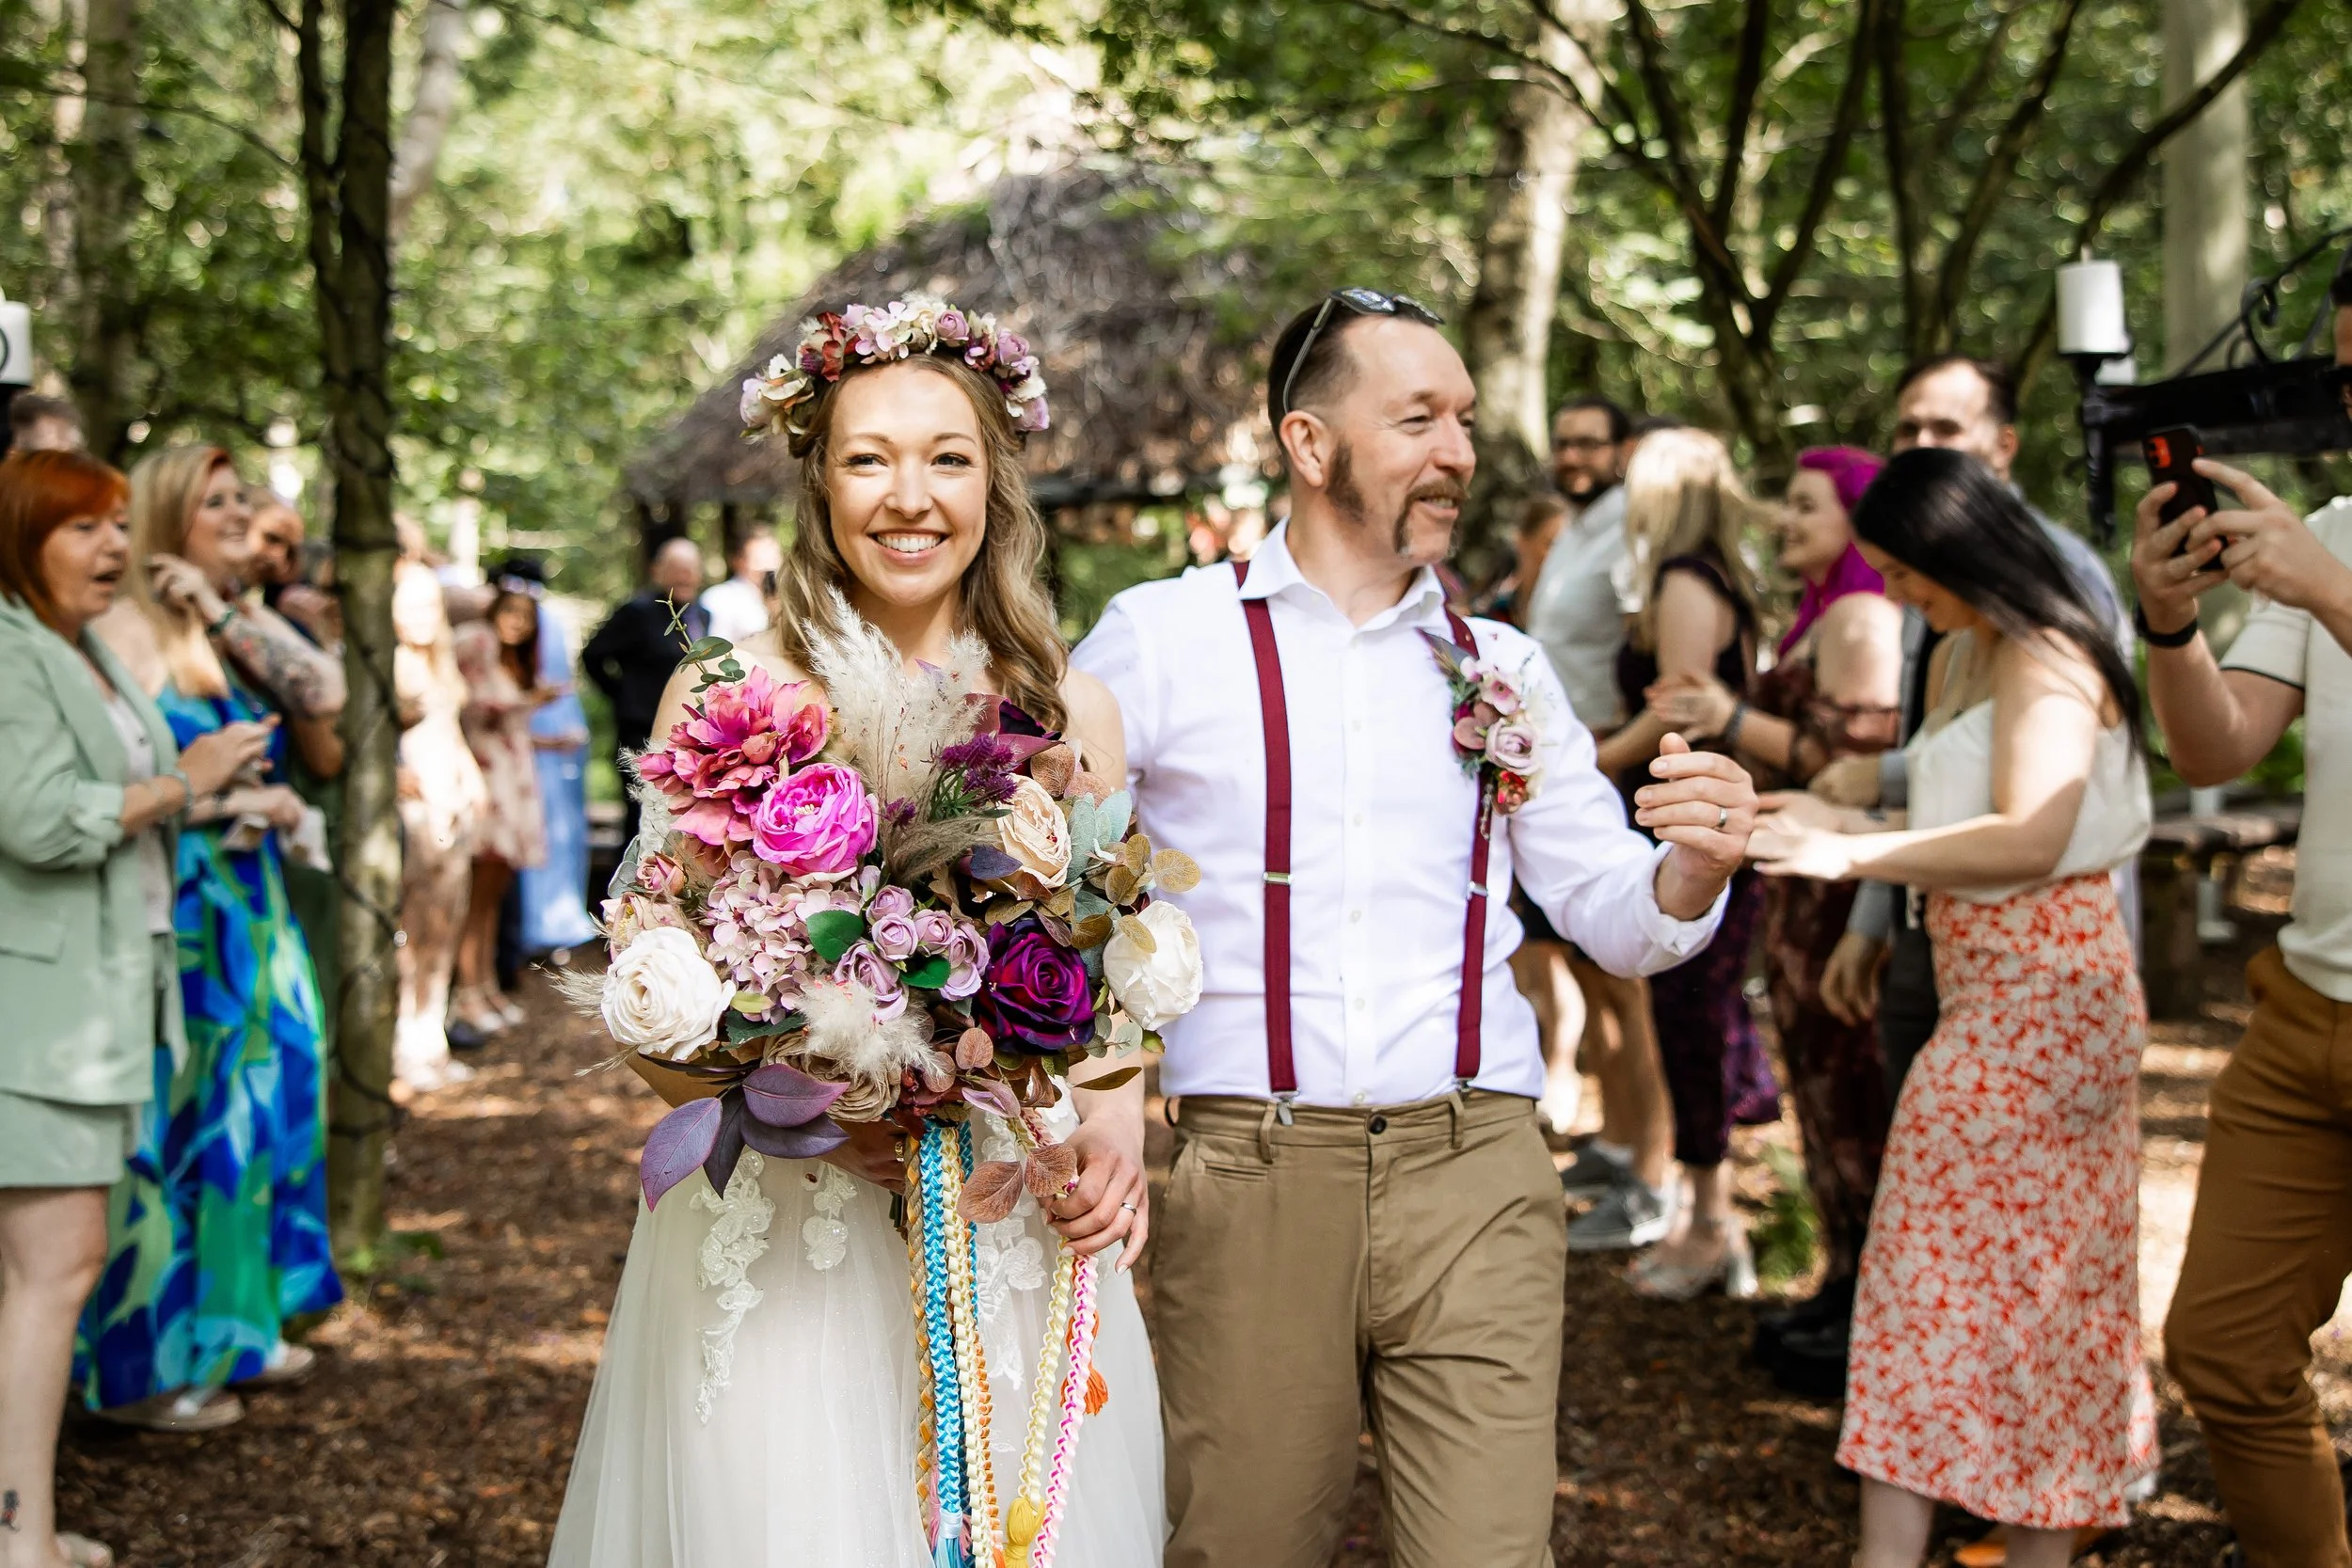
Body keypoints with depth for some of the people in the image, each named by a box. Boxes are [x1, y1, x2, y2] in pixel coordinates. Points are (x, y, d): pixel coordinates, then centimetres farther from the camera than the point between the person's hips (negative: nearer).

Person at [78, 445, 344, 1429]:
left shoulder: (228, 634, 11)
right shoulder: (129, 630, -12)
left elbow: (320, 691, -4)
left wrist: (224, 617, -11)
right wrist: (253, 806, -11)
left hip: (248, 914, 8)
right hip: (174, 918, -8)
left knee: (250, 1115, 13)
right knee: (172, 1128, -1)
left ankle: (233, 1324, 27)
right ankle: (144, 1368, 10)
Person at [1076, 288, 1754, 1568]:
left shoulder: (1502, 668, 13)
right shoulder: (1160, 636, 3)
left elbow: (1616, 922, 12)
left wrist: (1695, 865, -10)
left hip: (1474, 1177, 2)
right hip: (1250, 1177, -2)